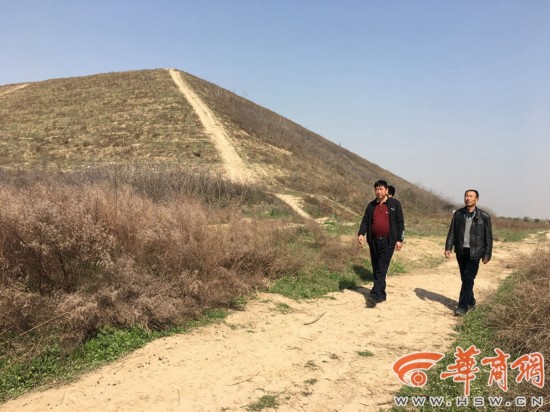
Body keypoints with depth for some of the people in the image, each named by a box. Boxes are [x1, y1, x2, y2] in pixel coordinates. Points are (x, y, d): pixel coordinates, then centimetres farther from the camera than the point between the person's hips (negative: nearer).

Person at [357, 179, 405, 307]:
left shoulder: (394, 204, 0)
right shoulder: (371, 206, 10)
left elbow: (400, 222, -1)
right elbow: (365, 221, 7)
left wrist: (400, 239, -7)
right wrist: (361, 234, -11)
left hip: (388, 242, -5)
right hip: (374, 241, 5)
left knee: (381, 270, -10)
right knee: (376, 269, 11)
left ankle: (374, 296, -13)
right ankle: (381, 294, 23)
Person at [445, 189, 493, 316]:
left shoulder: (484, 216, -5)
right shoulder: (458, 214, 3)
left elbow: (488, 236, -1)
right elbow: (452, 232, 7)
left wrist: (487, 254, -3)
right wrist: (448, 248, -1)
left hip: (474, 252, -4)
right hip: (461, 251, 4)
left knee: (468, 278, -8)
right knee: (465, 278, 13)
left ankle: (462, 306, -3)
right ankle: (470, 302, 29)